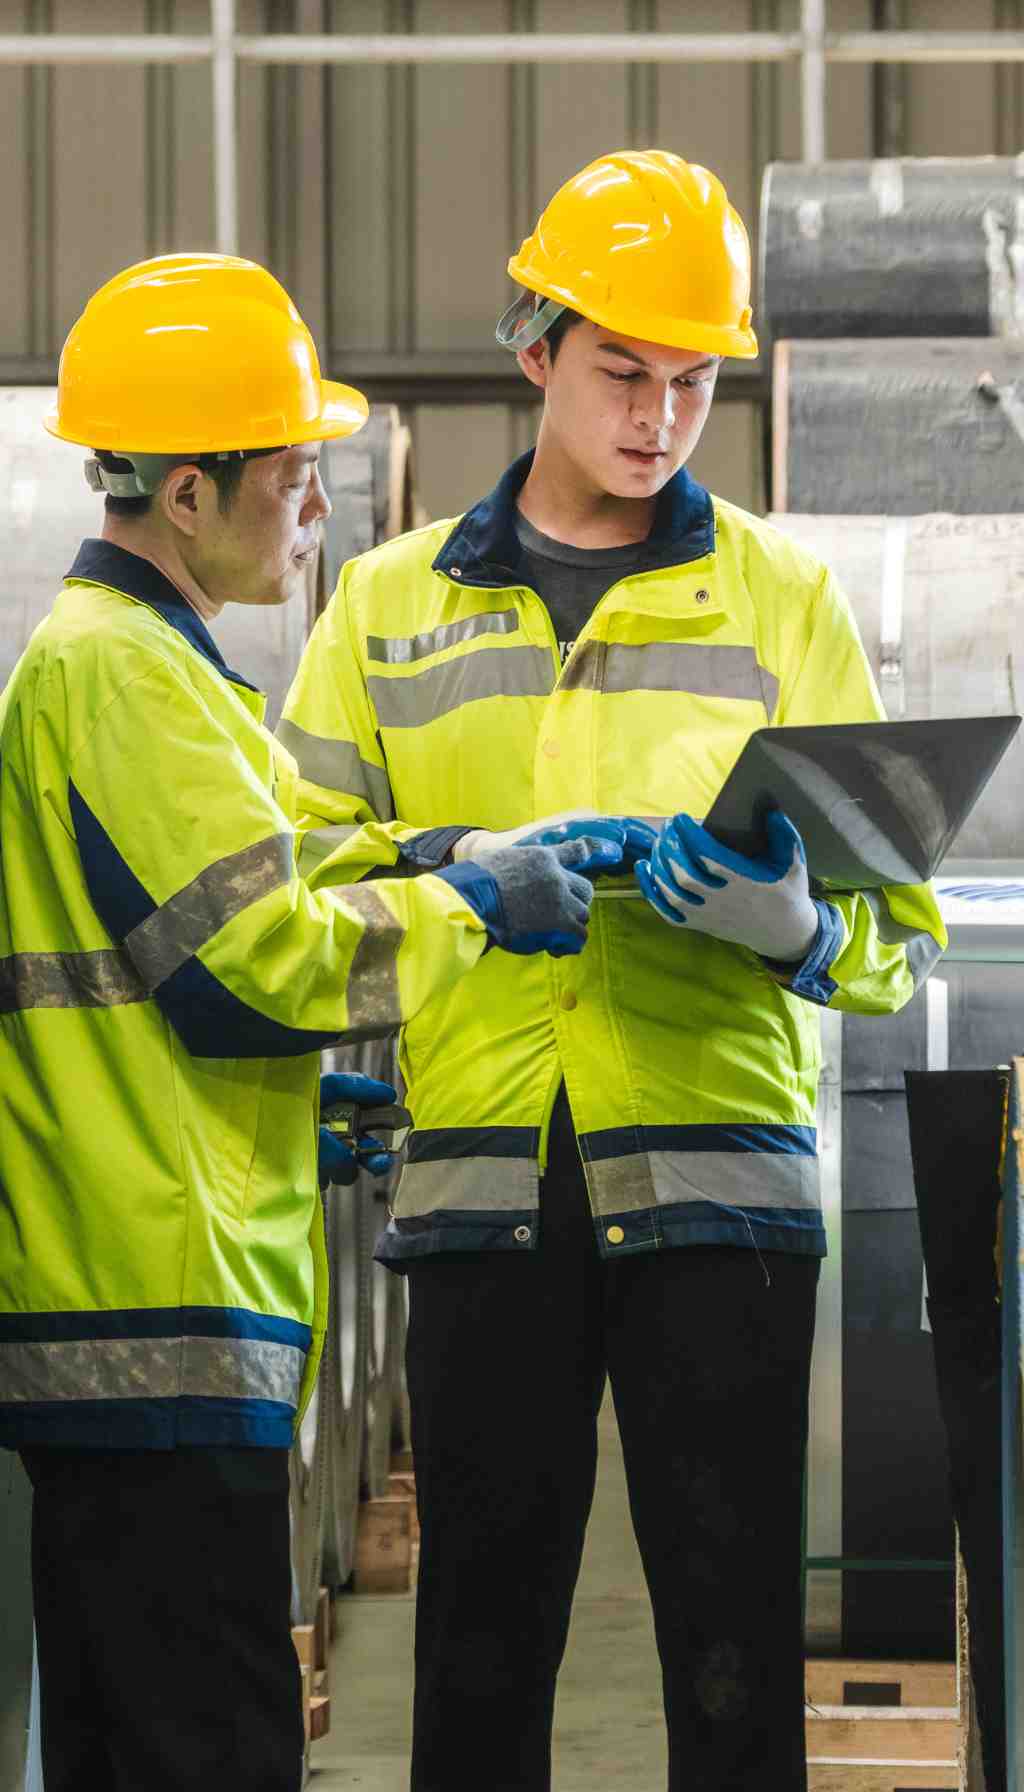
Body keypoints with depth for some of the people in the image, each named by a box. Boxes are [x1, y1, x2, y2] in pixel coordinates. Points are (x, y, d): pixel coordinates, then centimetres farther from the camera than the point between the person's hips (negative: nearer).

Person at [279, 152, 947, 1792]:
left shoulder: (780, 599, 11)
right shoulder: (393, 602, 14)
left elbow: (897, 934, 6)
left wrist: (788, 913, -16)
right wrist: (482, 864, -10)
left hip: (714, 1177, -1)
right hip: (481, 1175, 1)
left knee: (736, 1641, -2)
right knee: (483, 1626, 4)